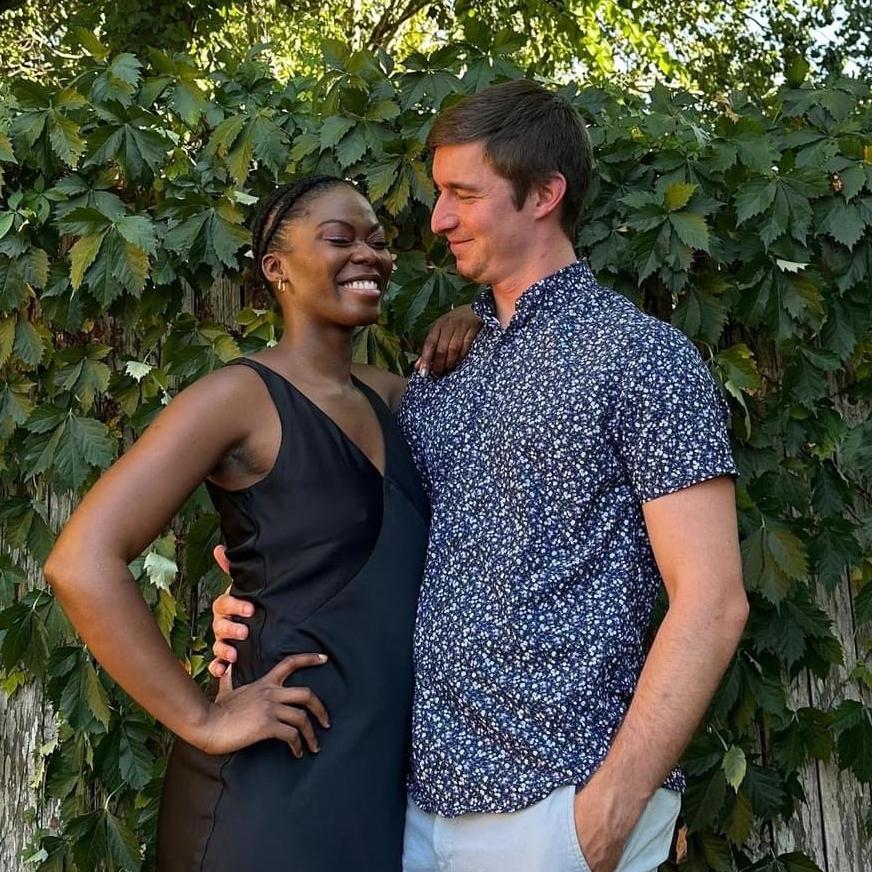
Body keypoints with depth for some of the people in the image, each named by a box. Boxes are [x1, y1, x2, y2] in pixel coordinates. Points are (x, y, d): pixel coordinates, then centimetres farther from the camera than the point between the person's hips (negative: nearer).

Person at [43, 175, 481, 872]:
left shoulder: (385, 394, 7)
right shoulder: (243, 396, -14)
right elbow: (82, 564, -20)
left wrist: (464, 341, 5)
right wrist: (203, 721, -18)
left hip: (385, 763, 7)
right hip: (282, 776, -7)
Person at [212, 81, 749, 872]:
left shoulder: (637, 354, -7)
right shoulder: (437, 374, 12)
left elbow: (711, 602, -12)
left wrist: (611, 805, -18)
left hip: (553, 805, -6)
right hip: (420, 794, 6)